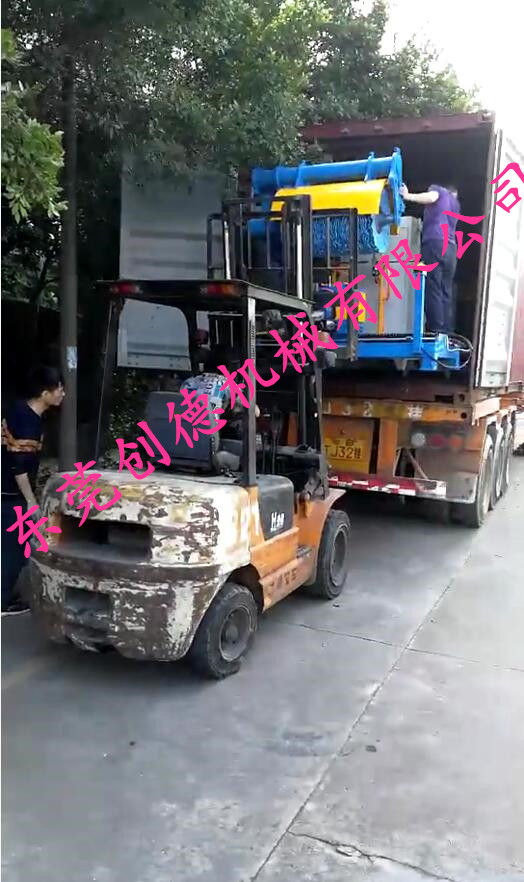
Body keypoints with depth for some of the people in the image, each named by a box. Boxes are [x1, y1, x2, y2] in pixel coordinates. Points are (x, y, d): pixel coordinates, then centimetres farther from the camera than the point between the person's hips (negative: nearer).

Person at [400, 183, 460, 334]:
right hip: (451, 247, 6)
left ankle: (436, 331, -16)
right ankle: (446, 331, -1)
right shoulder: (456, 203, 32)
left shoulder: (437, 188, 15)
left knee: (433, 289, -10)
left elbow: (431, 197, -8)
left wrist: (408, 196, -9)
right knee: (447, 291, 4)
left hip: (434, 243, -6)